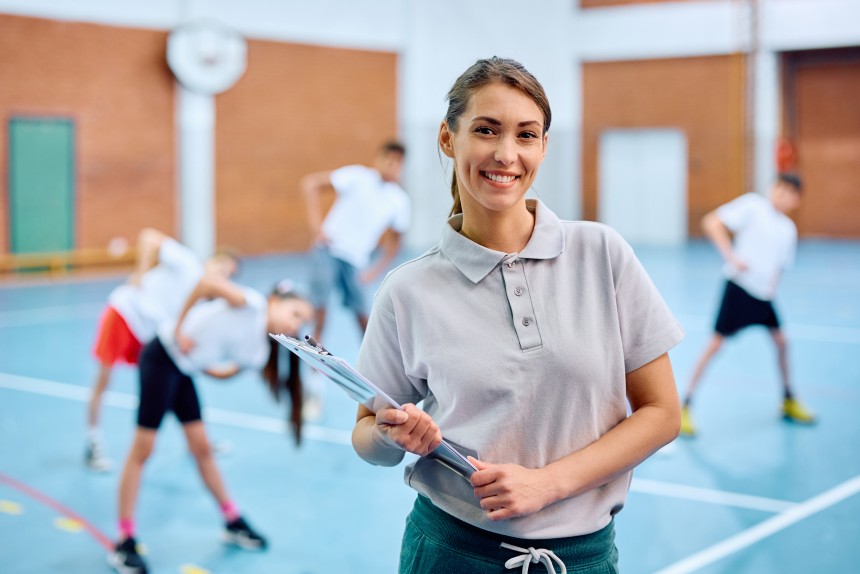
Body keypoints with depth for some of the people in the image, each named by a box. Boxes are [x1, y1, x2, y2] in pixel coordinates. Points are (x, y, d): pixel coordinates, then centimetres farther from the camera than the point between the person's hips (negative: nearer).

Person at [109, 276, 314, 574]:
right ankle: (124, 543, 3)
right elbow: (207, 282, -20)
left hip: (184, 369, 8)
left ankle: (233, 522, 27)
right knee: (142, 450, -4)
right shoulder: (252, 304, -17)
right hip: (162, 357, -8)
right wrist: (179, 330, -17)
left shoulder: (258, 353, 6)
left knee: (202, 448, 14)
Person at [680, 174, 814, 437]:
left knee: (780, 340, 11)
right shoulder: (753, 205, -7)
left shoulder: (789, 230, 11)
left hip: (763, 294, 7)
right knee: (716, 343, -8)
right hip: (739, 286, -7)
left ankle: (789, 402, 32)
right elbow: (712, 223, -14)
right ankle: (684, 407, -1)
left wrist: (771, 284, 5)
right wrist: (731, 256, -21)